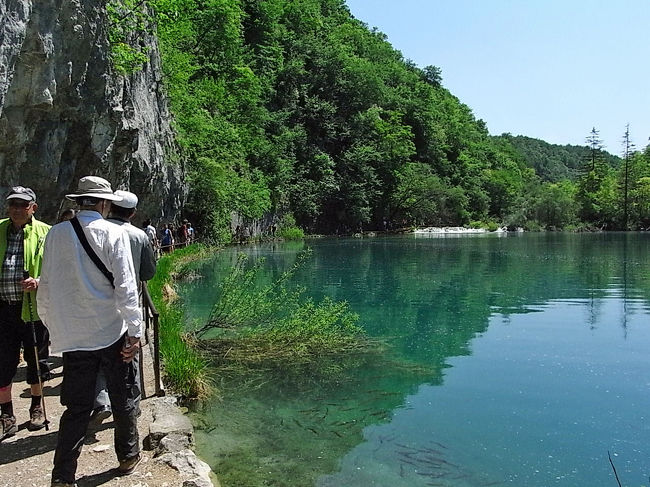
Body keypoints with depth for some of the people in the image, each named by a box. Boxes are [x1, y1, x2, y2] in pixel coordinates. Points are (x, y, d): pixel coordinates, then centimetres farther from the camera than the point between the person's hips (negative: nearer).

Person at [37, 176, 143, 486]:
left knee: (76, 407, 12)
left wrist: (53, 326, 17)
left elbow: (46, 286, 6)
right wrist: (135, 331, -9)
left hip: (72, 335, 3)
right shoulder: (113, 233, -9)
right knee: (123, 398, 15)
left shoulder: (56, 234, 2)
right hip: (112, 332, -3)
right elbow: (125, 286, -13)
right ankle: (128, 457, 30)